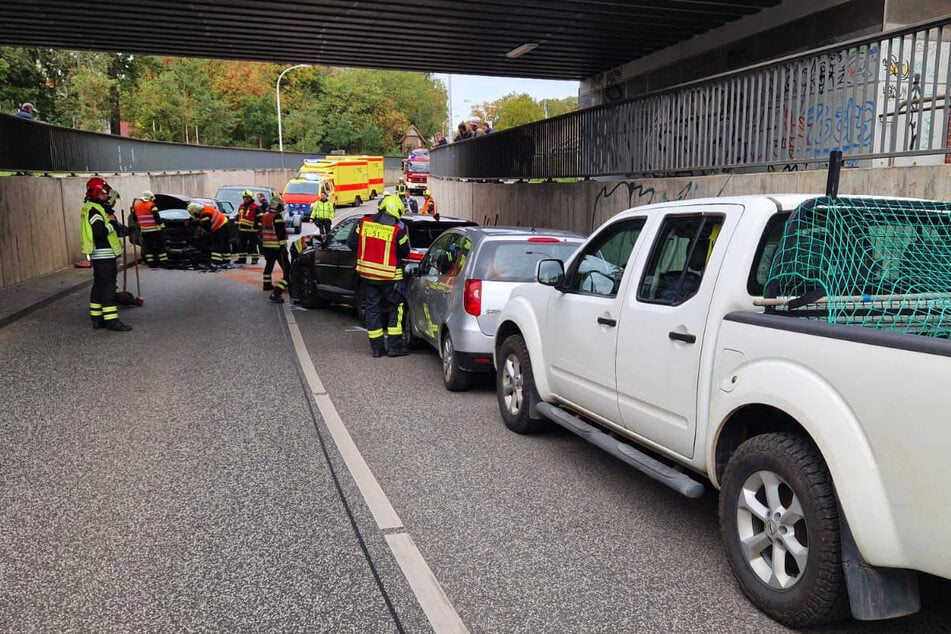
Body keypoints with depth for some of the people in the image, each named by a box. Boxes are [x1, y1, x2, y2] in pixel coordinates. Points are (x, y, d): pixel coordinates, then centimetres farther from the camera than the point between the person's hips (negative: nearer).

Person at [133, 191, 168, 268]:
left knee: (148, 247, 9)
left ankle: (151, 263, 6)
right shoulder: (151, 206, -12)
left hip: (144, 230, 5)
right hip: (154, 229, -5)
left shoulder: (136, 205, 6)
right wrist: (161, 225, -6)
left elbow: (134, 218, 14)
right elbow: (157, 217, -16)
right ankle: (164, 262, 2)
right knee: (160, 245, 2)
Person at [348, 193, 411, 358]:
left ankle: (377, 347, 14)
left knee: (372, 309, 11)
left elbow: (352, 243, 4)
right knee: (395, 309, 10)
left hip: (367, 273, 4)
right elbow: (404, 253, -4)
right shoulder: (398, 229, -13)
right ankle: (394, 346, 8)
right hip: (389, 276, -4)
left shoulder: (365, 222, -2)